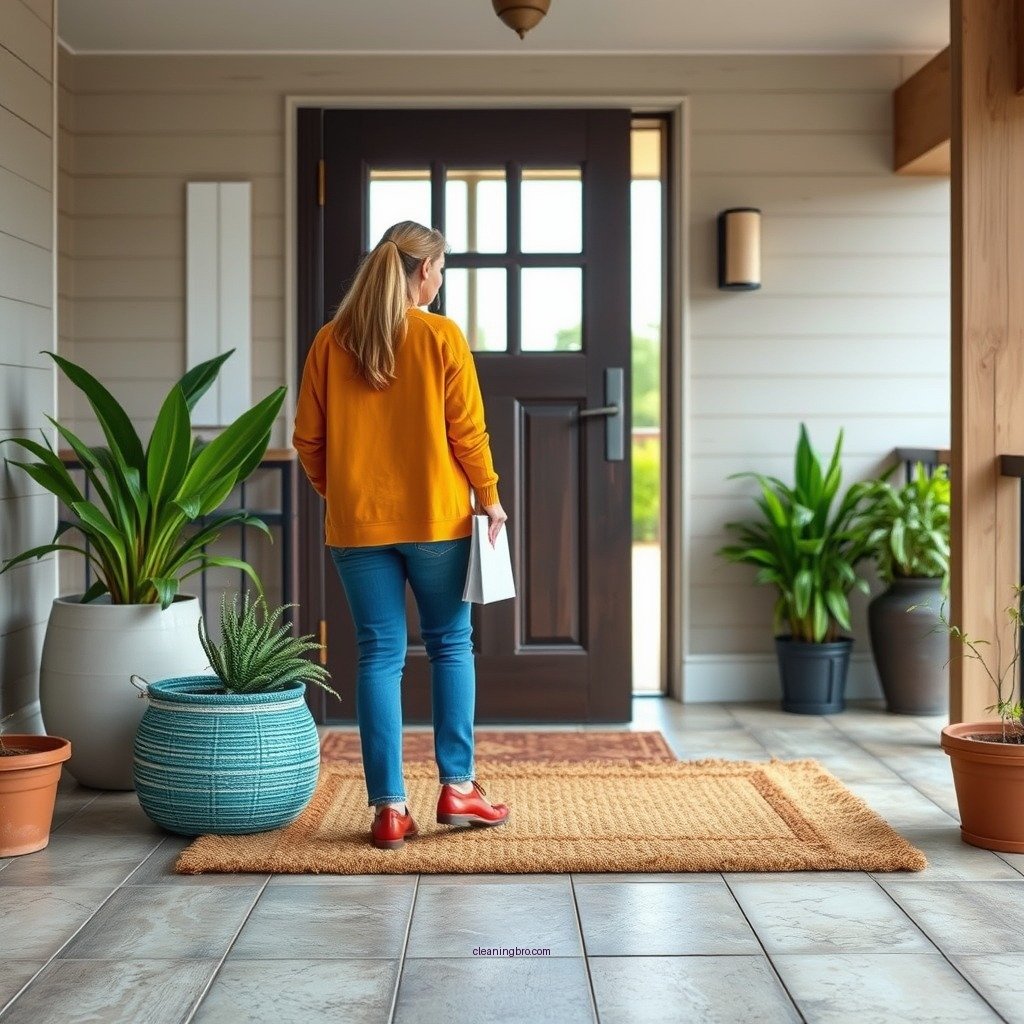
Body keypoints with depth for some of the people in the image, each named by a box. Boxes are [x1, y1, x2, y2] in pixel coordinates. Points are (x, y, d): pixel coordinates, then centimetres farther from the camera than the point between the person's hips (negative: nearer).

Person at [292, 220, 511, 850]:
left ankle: (390, 807, 4)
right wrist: (490, 498, 6)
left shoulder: (331, 341, 2)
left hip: (357, 523, 2)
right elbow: (468, 431, -6)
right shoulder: (442, 336, -6)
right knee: (451, 645, 13)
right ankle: (458, 787, 15)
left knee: (380, 656, 5)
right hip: (435, 517, -2)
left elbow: (308, 438, 4)